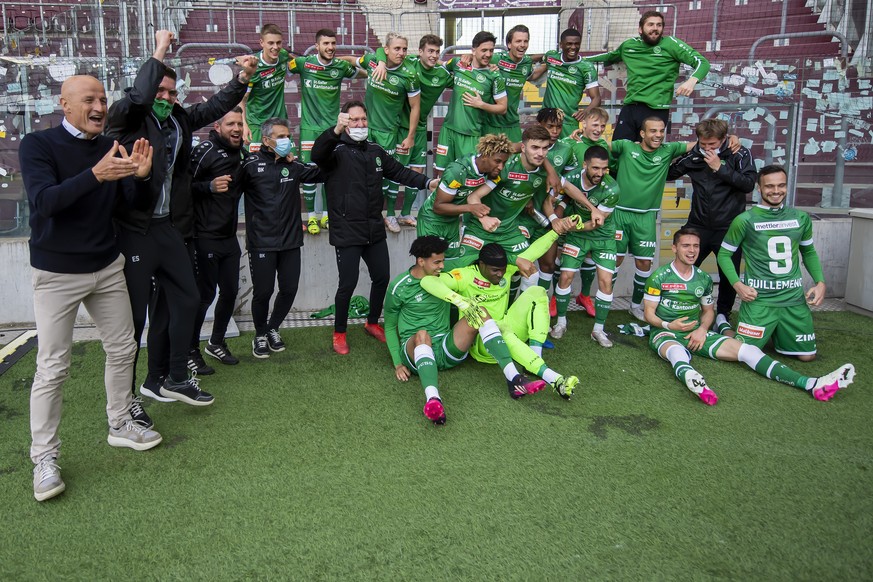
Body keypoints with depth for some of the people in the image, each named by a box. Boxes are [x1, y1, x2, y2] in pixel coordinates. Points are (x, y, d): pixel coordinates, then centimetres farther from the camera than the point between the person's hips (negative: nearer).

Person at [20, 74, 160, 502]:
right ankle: (44, 457, 8)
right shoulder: (37, 145, -10)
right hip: (57, 274, -5)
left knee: (122, 349, 12)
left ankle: (120, 425, 29)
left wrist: (140, 175, -20)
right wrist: (95, 175, -37)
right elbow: (42, 201, -24)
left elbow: (134, 200, 3)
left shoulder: (110, 147, 4)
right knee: (53, 367, -4)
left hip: (107, 267, 5)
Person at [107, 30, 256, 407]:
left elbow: (214, 107, 17)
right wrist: (159, 52, -19)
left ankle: (166, 379, 27)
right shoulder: (127, 118, -7)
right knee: (134, 313, 0)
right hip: (134, 230, -7)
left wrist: (243, 78, 4)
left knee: (185, 298, 13)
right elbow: (138, 96, -27)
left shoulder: (179, 119, 11)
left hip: (168, 227, 7)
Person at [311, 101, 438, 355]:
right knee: (348, 284, -4)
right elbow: (317, 154, -29)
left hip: (374, 230, 7)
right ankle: (339, 333, 17)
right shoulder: (337, 151, -9)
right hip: (347, 232, -6)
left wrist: (427, 183, 3)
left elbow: (399, 172, 16)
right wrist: (336, 131, -47)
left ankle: (372, 323, 35)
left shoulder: (376, 151, 12)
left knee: (382, 278, 13)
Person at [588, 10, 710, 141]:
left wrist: (692, 80, -26)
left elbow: (702, 62, -5)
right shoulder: (629, 45, 12)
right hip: (629, 108, 4)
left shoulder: (670, 44, -2)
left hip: (656, 110, -4)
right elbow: (609, 57, 34)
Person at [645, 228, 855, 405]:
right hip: (664, 333, -4)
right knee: (677, 352, -42)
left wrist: (702, 329, -2)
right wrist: (668, 325, -22)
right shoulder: (659, 277, -4)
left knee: (745, 349, -16)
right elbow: (649, 314, -3)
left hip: (696, 333, 4)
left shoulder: (704, 279, 12)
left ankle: (812, 385, -29)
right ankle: (692, 381, -79)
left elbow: (708, 311, 20)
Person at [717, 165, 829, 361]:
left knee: (807, 356, 10)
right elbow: (724, 253, 0)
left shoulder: (801, 218, 6)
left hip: (794, 300, 4)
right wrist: (737, 284, -14)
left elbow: (809, 252, 19)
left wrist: (820, 282, 5)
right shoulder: (744, 220, -7)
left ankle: (776, 334, 38)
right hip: (759, 300, -4)